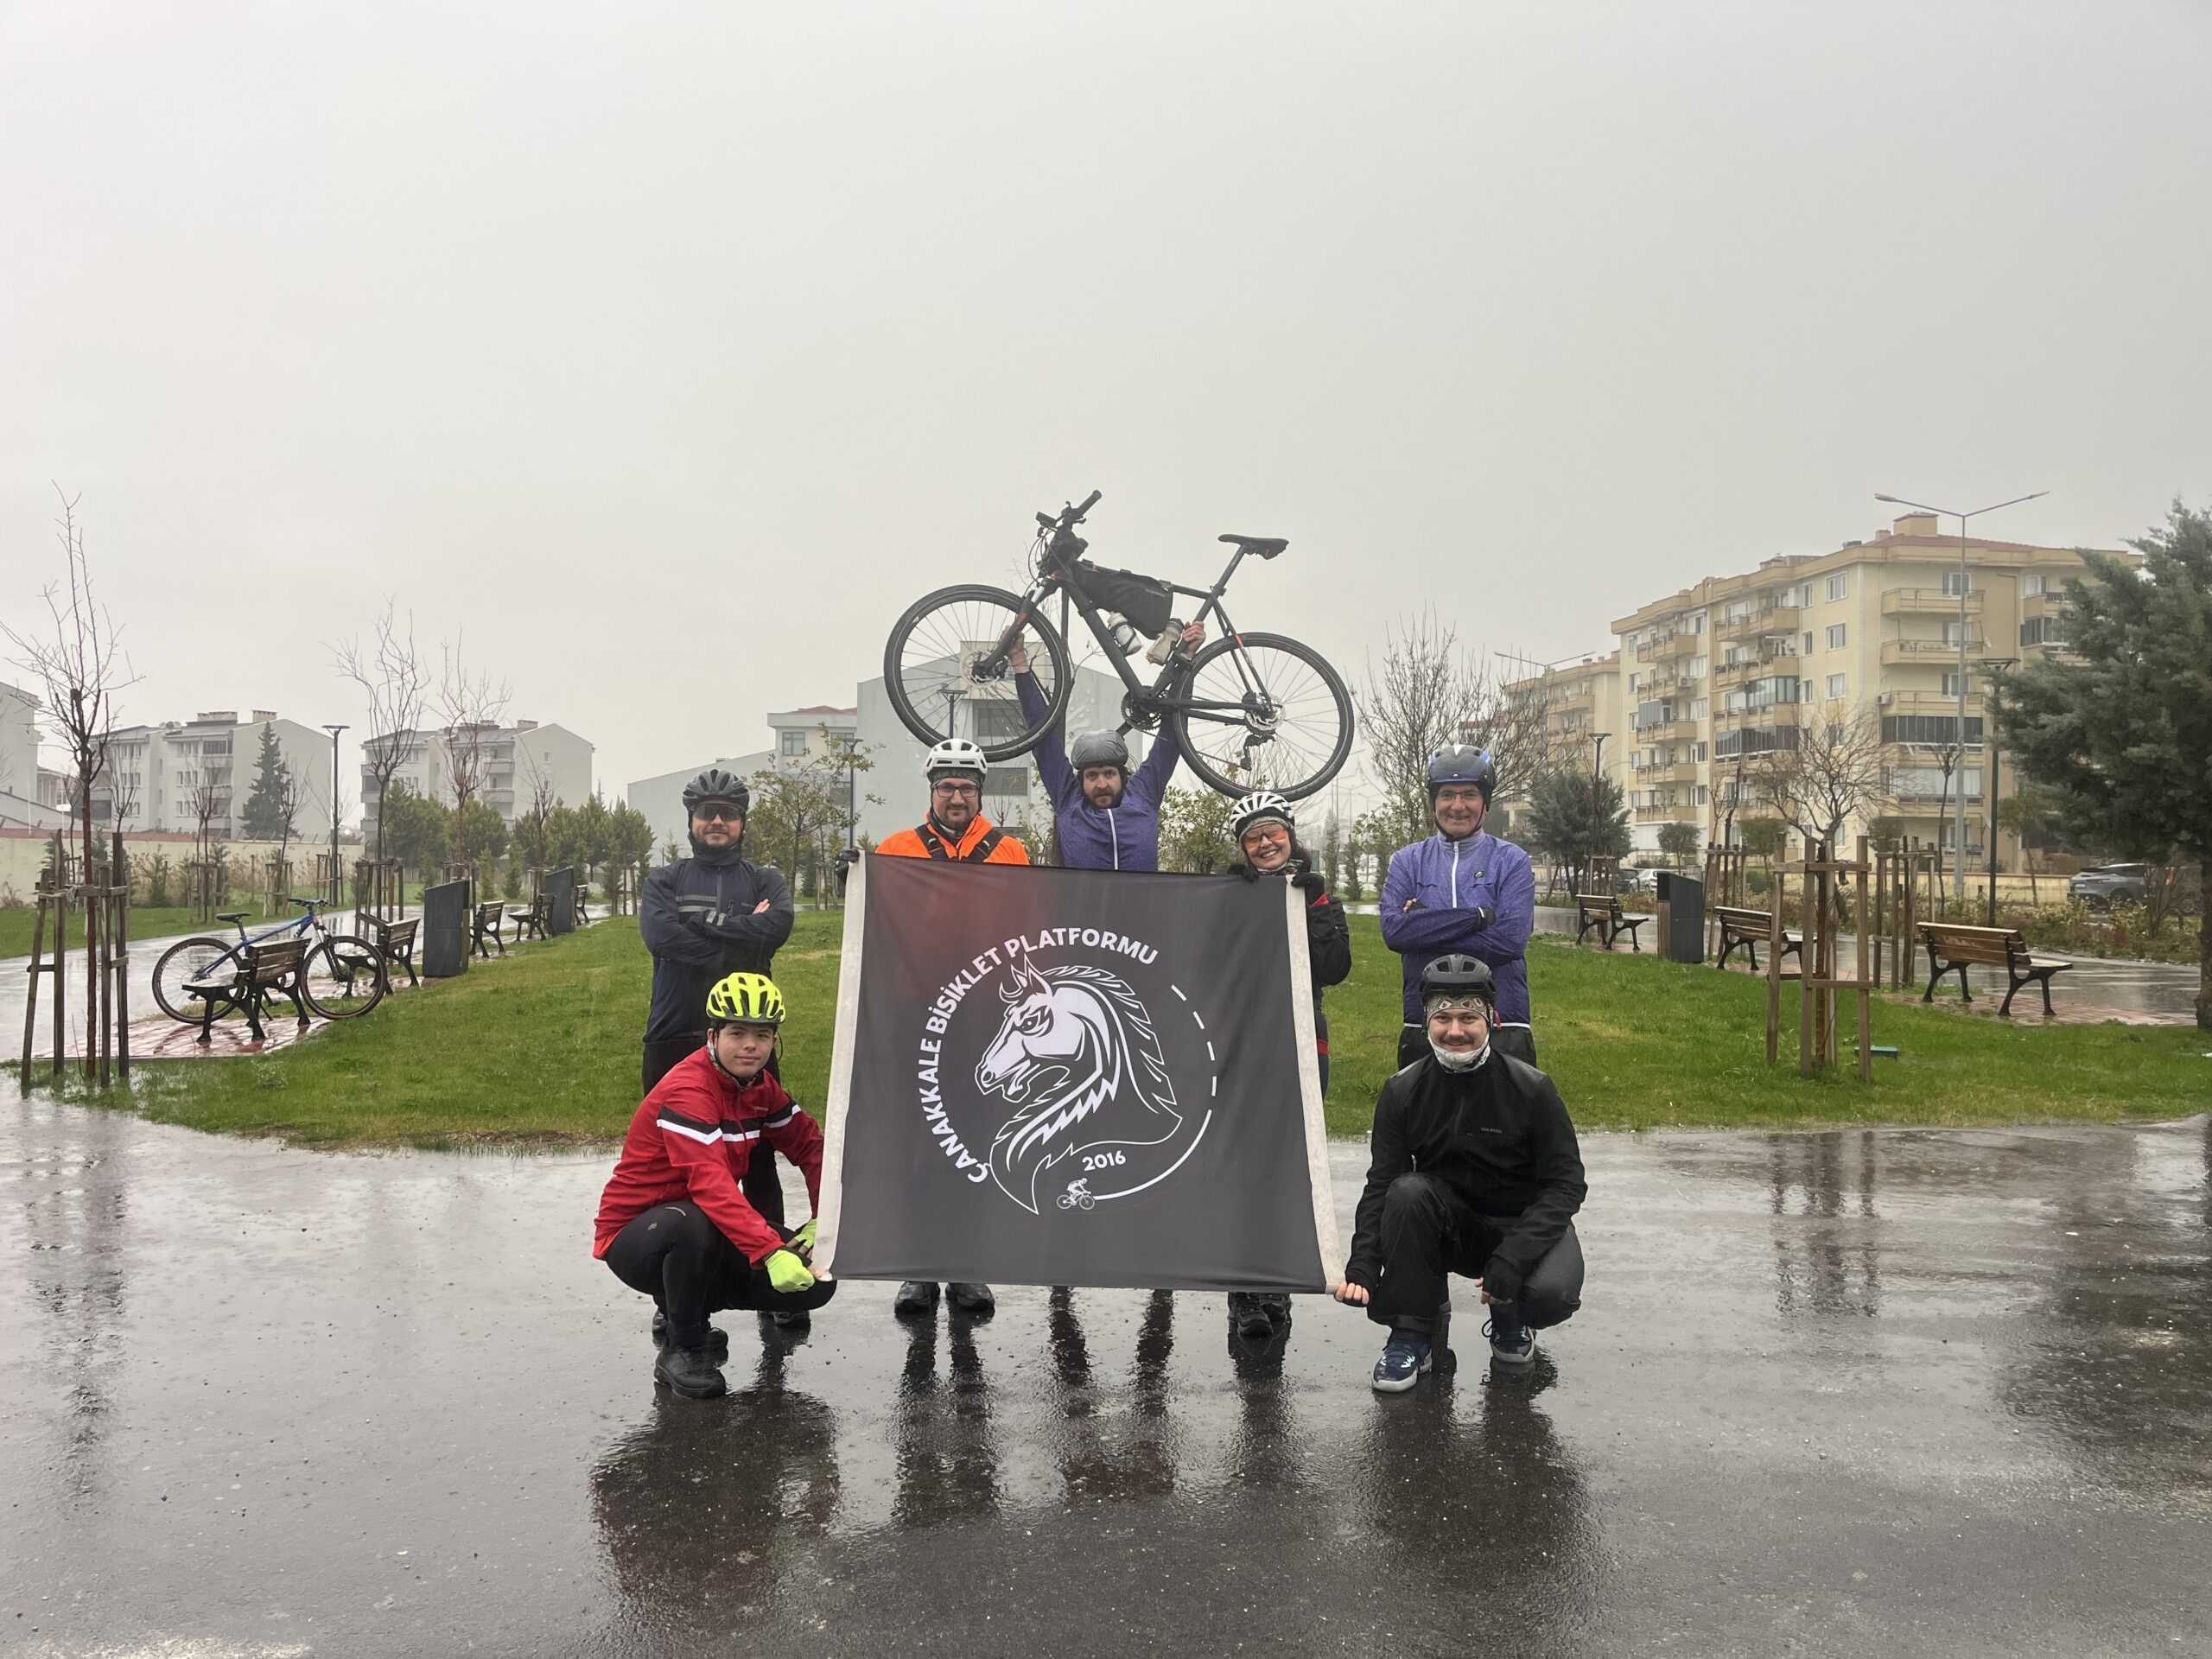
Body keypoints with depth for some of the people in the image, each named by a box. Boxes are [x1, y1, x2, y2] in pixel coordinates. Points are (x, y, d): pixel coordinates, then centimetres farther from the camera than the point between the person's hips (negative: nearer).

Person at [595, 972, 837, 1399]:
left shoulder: (759, 1087, 1)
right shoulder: (687, 1091, -25)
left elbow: (810, 1145, 8)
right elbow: (712, 1185, -38)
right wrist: (771, 1252, -48)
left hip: (713, 1230, 7)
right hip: (634, 1238, -7)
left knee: (815, 1280, -10)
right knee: (690, 1225, -42)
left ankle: (681, 1308, 11)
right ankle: (680, 1349, -15)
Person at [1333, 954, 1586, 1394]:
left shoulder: (1531, 1088, -14)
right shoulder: (1403, 1091, -8)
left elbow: (1566, 1184, -13)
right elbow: (1380, 1187, -7)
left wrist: (1512, 1258, -27)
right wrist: (1361, 1266, -23)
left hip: (1524, 1224, -2)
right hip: (1448, 1226, 2)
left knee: (1552, 1293, -32)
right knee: (1408, 1191, -29)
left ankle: (1510, 1317, 7)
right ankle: (1412, 1333, -13)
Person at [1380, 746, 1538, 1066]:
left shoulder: (1512, 861, 3)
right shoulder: (1408, 861, 7)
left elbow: (1511, 939, -13)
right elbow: (1394, 930, -10)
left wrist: (1426, 928, -12)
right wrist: (1478, 916, -15)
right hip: (1423, 1026, 2)